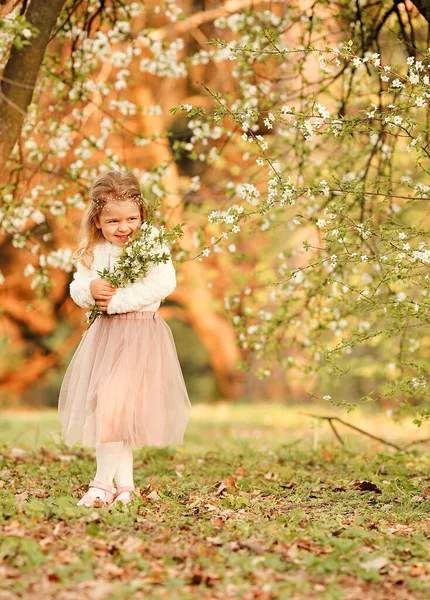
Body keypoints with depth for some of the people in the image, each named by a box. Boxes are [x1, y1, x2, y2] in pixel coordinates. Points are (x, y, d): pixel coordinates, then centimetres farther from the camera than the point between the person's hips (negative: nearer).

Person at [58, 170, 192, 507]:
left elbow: (164, 283, -21)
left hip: (142, 334, -6)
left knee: (115, 404, -13)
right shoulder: (94, 252, 8)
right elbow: (77, 289, 10)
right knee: (111, 410, 8)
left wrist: (117, 300, -20)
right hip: (106, 334, 6)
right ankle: (125, 482, 18)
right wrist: (91, 290, -15)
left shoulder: (153, 243, -8)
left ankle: (104, 482, -3)